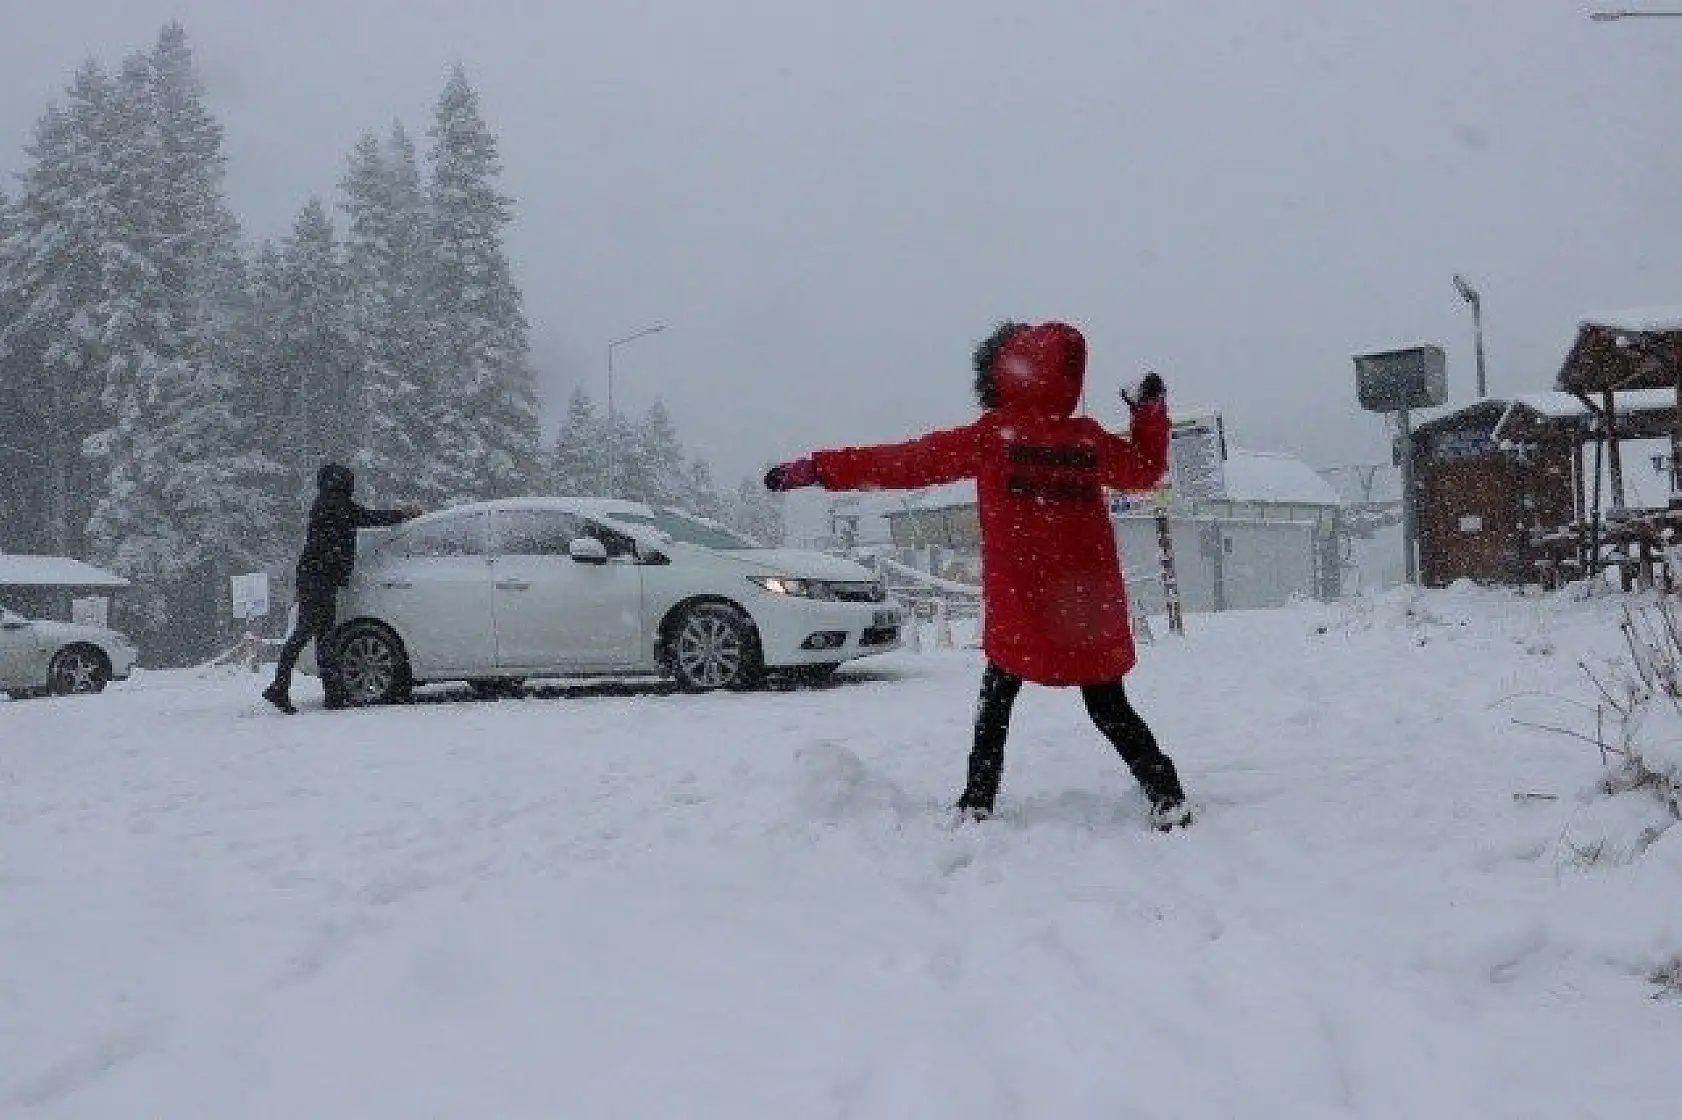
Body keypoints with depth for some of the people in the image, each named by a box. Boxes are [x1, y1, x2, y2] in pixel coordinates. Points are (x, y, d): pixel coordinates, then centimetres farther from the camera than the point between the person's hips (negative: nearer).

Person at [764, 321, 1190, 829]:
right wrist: (1151, 411, 31)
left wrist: (818, 468, 3)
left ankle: (977, 804, 12)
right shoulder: (1089, 438, 4)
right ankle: (1168, 798, 1)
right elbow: (1146, 468, 21)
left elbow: (907, 462, -2)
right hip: (1095, 608, 3)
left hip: (1022, 611, -3)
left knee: (996, 702, 16)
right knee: (1110, 709, 12)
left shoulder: (991, 435, -4)